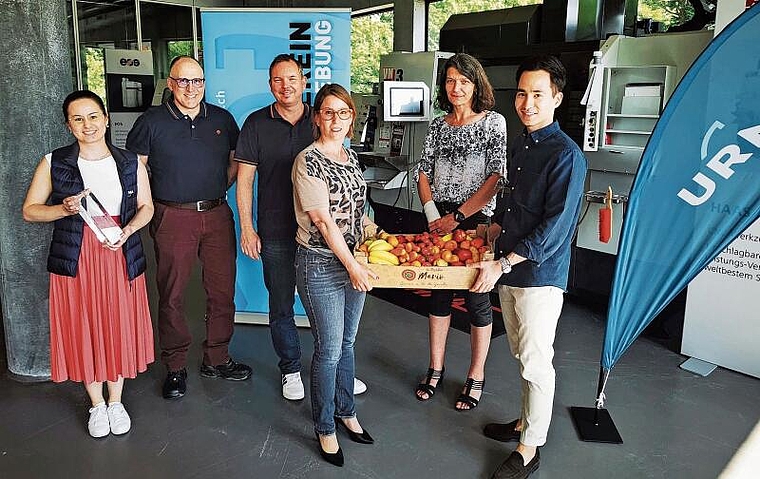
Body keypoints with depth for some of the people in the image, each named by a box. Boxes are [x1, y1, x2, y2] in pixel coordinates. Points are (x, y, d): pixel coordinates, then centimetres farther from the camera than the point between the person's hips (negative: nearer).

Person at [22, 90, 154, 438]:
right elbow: (29, 211, 3)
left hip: (120, 255, 1)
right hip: (75, 259, 0)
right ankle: (97, 405, 28)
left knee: (119, 327, 8)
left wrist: (127, 230, -12)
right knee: (83, 328, 8)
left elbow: (146, 207, 8)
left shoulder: (131, 163, 3)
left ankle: (116, 401, 29)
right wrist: (66, 208, -16)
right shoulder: (54, 163, 0)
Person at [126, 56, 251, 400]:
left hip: (217, 215, 3)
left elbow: (236, 159, 19)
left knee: (223, 291, 8)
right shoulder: (152, 121, 0)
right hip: (173, 217, -3)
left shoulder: (222, 119, 8)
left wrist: (219, 189, 9)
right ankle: (175, 367, 19)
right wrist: (149, 204, -1)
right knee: (172, 295, 4)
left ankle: (216, 359, 25)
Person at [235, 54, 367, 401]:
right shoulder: (257, 123, 1)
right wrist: (246, 228, -3)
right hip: (276, 232, -1)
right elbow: (244, 180, 2)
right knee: (282, 306, 9)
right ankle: (290, 370, 27)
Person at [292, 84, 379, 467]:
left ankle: (346, 411, 37)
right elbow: (324, 222, -19)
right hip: (321, 266, -7)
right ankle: (325, 428, 22)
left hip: (353, 261, 7)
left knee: (347, 343, 18)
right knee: (329, 350, 3)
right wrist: (351, 265, -18)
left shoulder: (350, 155, 9)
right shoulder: (308, 162, -15)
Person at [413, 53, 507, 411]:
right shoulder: (438, 125, 9)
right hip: (439, 221, 4)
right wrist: (433, 215, -8)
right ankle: (436, 369, 25)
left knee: (476, 298, 4)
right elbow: (424, 172, 8)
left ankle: (476, 377, 19)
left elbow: (496, 177, -12)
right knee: (439, 293, 11)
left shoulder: (494, 122, -4)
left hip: (476, 221, -4)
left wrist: (458, 216, -16)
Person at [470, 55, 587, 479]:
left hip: (541, 276, -8)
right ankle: (527, 422, 37)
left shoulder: (566, 155, -16)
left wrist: (502, 264, -22)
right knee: (523, 356, 19)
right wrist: (496, 229, 14)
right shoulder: (520, 146, 11)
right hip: (509, 272, 8)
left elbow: (555, 228, -22)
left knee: (536, 363, 3)